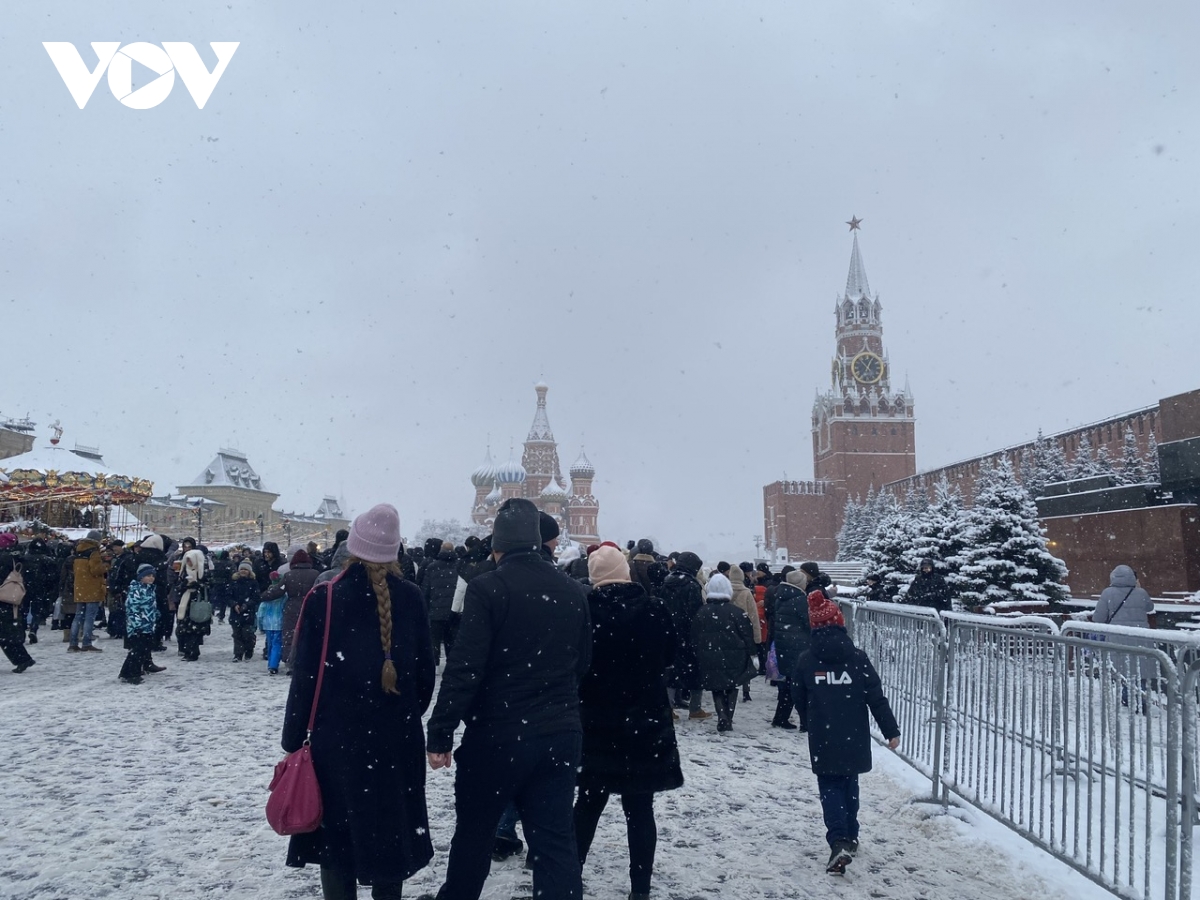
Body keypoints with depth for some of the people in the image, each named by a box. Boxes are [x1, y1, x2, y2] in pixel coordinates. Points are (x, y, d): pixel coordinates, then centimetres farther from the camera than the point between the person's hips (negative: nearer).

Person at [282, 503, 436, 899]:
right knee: (390, 829, 16)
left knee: (337, 834, 10)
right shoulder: (410, 597, -3)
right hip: (398, 738, 2)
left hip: (337, 736, -2)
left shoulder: (324, 598, -10)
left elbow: (305, 676, -8)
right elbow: (425, 670, 2)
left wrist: (293, 739, 1)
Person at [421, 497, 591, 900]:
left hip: (498, 735, -4)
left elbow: (464, 667, -17)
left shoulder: (487, 587, -13)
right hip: (561, 734, 4)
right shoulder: (574, 590, 3)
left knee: (474, 833, 18)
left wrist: (440, 732, -11)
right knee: (555, 840, 8)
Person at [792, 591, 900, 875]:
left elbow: (799, 700, 5)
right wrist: (891, 730, 1)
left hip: (823, 740, -2)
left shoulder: (806, 660, -6)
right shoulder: (857, 657, -7)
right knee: (849, 784, 21)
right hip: (855, 739, 2)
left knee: (830, 789, 6)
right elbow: (876, 698, -7)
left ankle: (839, 843, -12)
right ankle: (850, 836, 33)